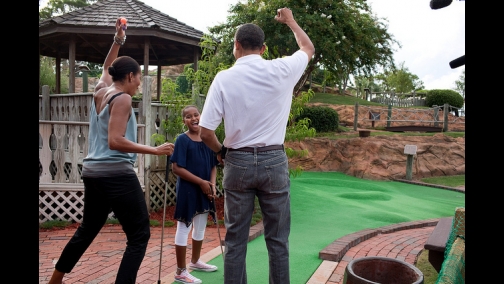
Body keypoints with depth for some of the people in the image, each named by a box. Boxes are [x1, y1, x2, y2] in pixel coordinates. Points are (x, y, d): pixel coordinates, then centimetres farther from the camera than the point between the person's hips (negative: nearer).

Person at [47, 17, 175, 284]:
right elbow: (115, 141, -21)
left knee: (87, 230, 25)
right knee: (140, 235, -2)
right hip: (116, 174, -10)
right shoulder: (122, 99, -12)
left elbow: (107, 68, 35)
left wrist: (117, 41, 31)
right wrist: (155, 150, -20)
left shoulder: (100, 91, 12)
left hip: (92, 172, 10)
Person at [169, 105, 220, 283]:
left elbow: (213, 165, 10)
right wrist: (201, 182, -19)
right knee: (184, 228, 2)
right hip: (187, 190, -6)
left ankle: (195, 261, 39)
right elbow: (177, 168, -17)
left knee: (200, 227, 19)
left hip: (205, 190, 7)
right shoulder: (182, 140, -11)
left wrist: (212, 184, -7)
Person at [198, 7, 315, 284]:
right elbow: (309, 48, 20)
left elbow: (206, 132, -8)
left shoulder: (224, 78, -5)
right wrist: (290, 21, 35)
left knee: (235, 240, 10)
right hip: (274, 161, 1)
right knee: (277, 240, 10)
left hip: (237, 162, 0)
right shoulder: (281, 70, -2)